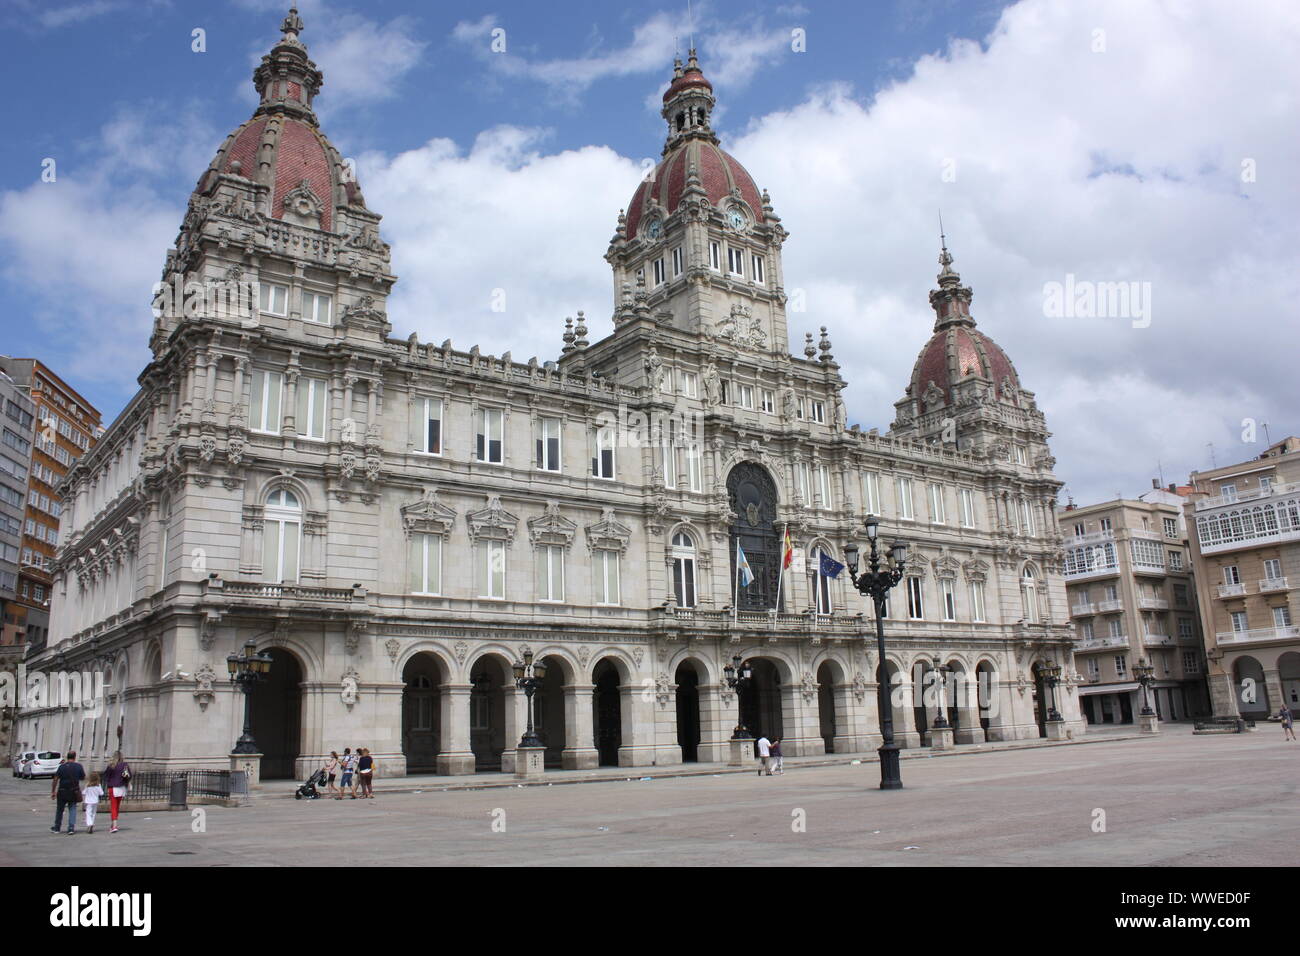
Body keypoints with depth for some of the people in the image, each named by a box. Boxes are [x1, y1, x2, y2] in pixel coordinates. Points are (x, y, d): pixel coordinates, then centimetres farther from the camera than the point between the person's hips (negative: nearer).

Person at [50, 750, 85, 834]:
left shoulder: (62, 766, -7)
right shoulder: (79, 766, -4)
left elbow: (55, 780, -8)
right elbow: (83, 778, 6)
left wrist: (53, 791, -2)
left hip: (62, 792, 0)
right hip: (74, 792, 0)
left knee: (59, 810, 15)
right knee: (72, 809, 8)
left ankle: (56, 828, 27)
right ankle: (71, 828, -3)